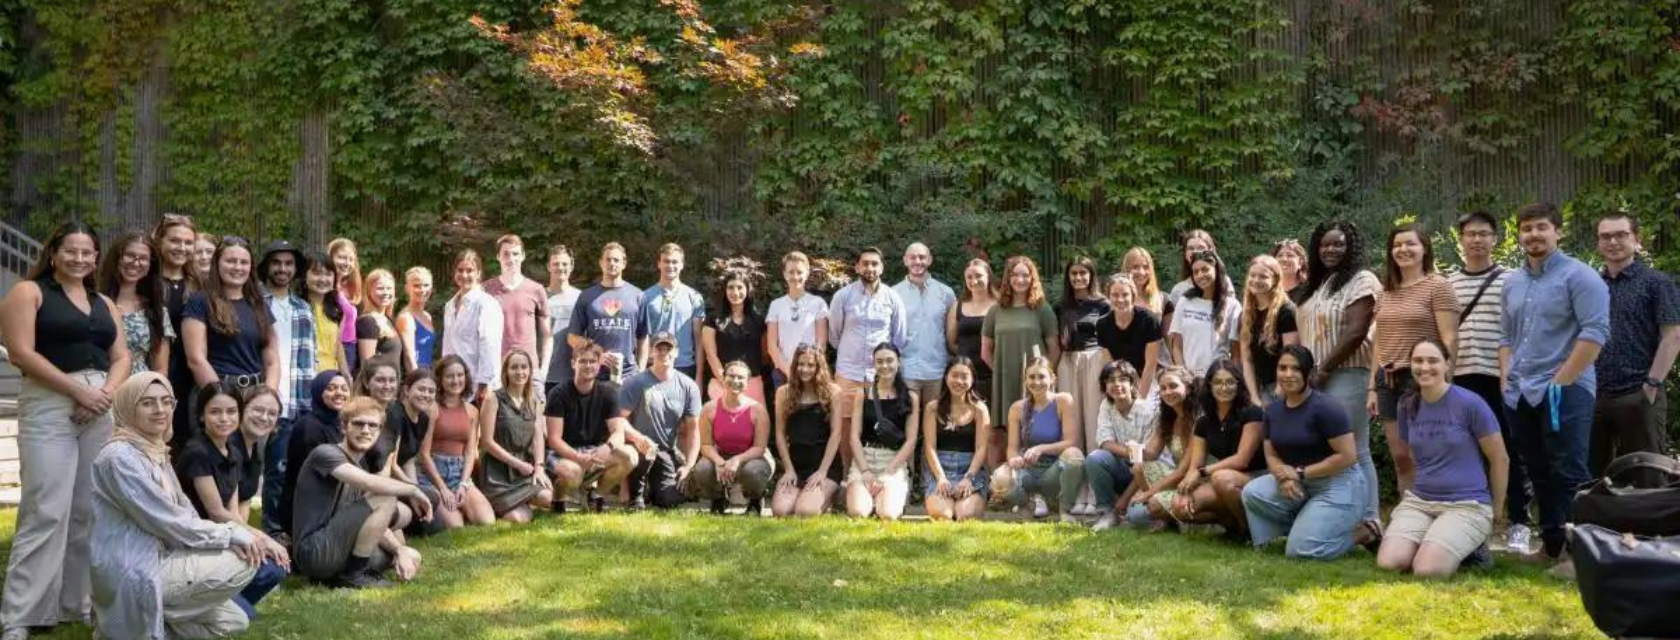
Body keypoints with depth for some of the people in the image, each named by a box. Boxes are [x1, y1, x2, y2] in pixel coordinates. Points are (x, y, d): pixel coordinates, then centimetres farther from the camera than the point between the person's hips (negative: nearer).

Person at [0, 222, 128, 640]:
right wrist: (77, 390, -14)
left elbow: (121, 357, 14)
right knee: (47, 511, -11)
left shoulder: (105, 304, 19)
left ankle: (78, 601, 14)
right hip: (49, 407, -6)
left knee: (90, 510, 6)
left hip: (102, 410, 6)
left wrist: (107, 392, -7)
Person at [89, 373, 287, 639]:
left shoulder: (156, 452, 14)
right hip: (133, 573, -9)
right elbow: (167, 522, -19)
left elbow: (185, 514, 9)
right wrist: (233, 534, -13)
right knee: (244, 563, -13)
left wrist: (233, 537, -9)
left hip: (155, 560, 9)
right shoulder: (120, 456, -16)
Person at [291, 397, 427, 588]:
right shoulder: (325, 453, -10)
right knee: (385, 499, -19)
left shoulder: (359, 465, 17)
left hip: (334, 550, 9)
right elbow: (372, 483, -27)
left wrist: (400, 550, -6)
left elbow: (373, 524, 13)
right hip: (315, 551, -9)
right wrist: (413, 490, -12)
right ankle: (353, 575, -12)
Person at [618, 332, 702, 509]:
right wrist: (637, 437, -34)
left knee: (671, 500, -17)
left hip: (669, 452, 2)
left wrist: (688, 466, -9)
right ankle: (637, 494, -9)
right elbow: (620, 419, -14)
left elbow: (693, 429, 1)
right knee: (648, 448, -38)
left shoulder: (688, 386, 0)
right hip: (641, 446, -2)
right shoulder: (635, 383, -8)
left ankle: (652, 490, 21)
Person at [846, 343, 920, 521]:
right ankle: (868, 496, 10)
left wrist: (887, 473, -9)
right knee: (858, 512, -24)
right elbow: (854, 436, 3)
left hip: (895, 462, -1)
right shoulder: (862, 395, 8)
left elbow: (910, 441, 1)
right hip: (864, 459, 1)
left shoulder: (910, 398, 6)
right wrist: (865, 471, -11)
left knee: (888, 514, -25)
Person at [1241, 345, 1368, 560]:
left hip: (1337, 485, -7)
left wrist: (1300, 474, -18)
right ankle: (1305, 525, 1)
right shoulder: (1273, 410, 4)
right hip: (1297, 484, 7)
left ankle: (1353, 534, 9)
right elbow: (1272, 456, 7)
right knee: (1252, 492, -17)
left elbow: (1347, 456, -20)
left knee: (1300, 550, -18)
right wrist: (1284, 476, -17)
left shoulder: (1324, 408, -18)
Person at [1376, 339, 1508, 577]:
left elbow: (1500, 459, -1)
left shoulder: (1470, 403, -9)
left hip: (1467, 504, -4)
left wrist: (1494, 513, 8)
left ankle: (1471, 545, 4)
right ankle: (1434, 543, 7)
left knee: (1427, 570, -26)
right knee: (1388, 562, -21)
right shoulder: (1408, 406, 7)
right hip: (1419, 500, 5)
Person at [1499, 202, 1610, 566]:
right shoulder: (1513, 284, 15)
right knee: (1539, 473, 12)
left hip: (1564, 391, -7)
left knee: (1568, 475, -7)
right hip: (1520, 395, 7)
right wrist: (1508, 379, 9)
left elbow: (1595, 332, -14)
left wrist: (1560, 382, -16)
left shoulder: (1578, 276, -7)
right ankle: (1551, 545, 19)